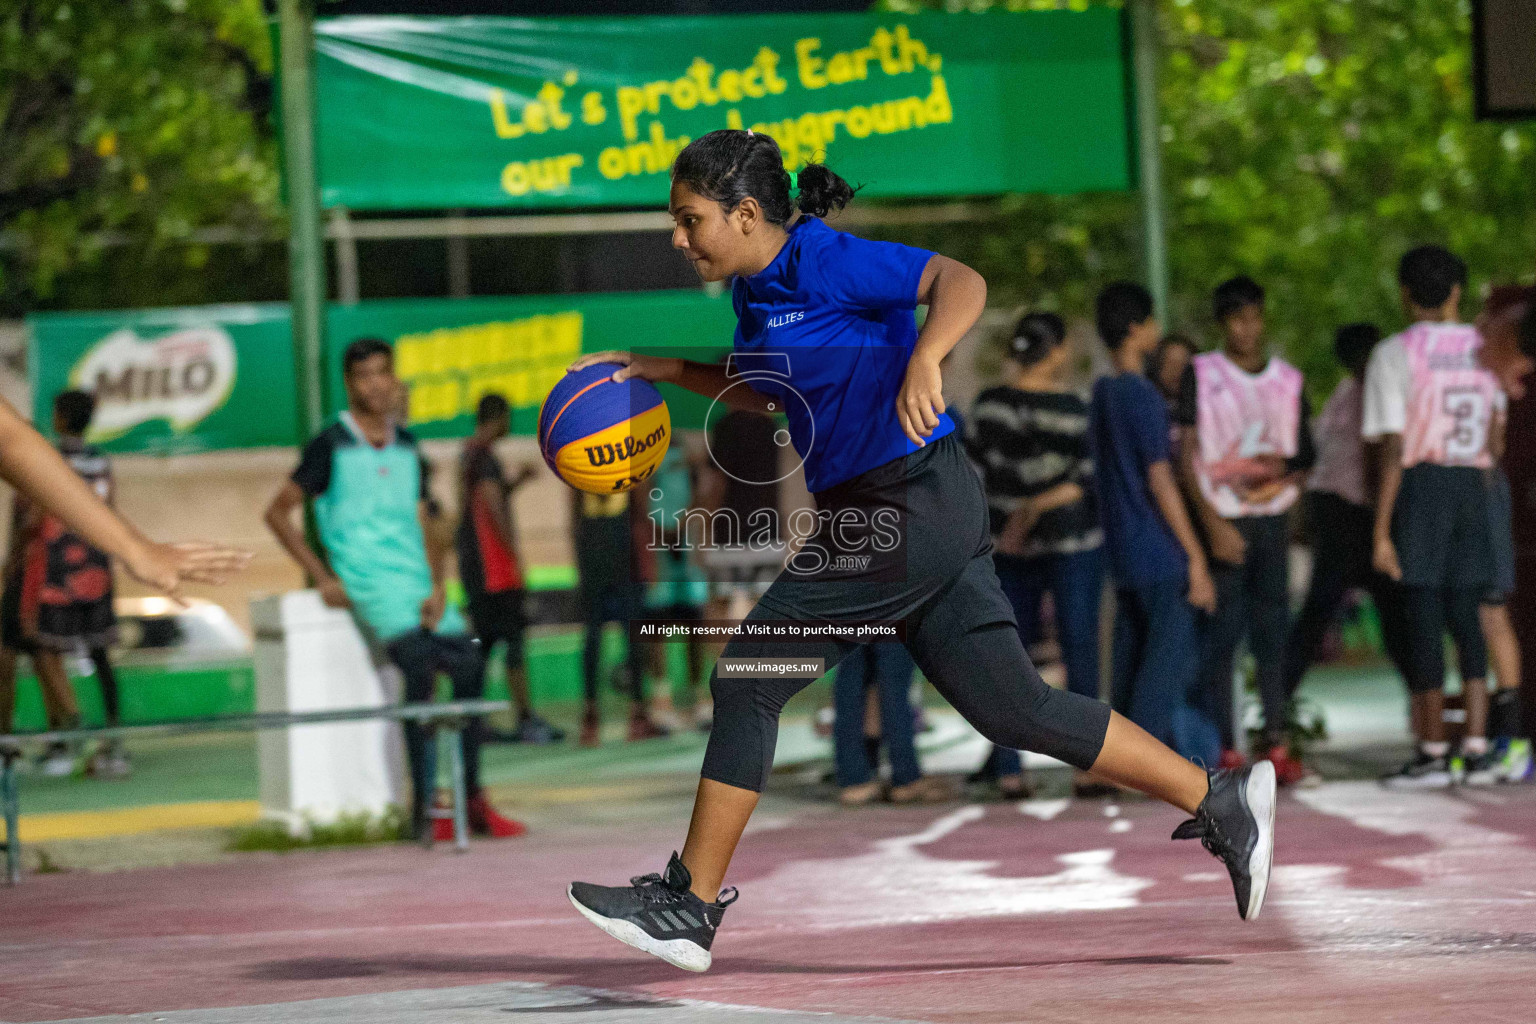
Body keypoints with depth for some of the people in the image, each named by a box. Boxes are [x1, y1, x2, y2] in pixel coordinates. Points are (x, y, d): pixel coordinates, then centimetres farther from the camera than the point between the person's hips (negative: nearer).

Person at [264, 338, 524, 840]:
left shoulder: (406, 448, 18)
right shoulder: (331, 446, 2)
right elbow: (278, 512, 2)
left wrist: (437, 587, 0)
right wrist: (323, 577, -5)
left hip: (418, 583, 6)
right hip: (367, 581, -6)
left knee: (469, 662, -15)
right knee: (419, 662, -28)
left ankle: (471, 798, -9)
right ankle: (425, 805, -26)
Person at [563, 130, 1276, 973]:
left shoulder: (827, 261, -13)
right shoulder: (755, 291, 14)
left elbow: (961, 283, -24)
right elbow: (765, 392, 31)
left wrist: (923, 362, -42)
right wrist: (664, 371, 20)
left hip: (908, 507, -10)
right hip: (923, 519, 10)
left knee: (746, 680, -7)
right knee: (1013, 708, 9)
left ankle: (692, 903, 0)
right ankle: (1222, 802, 13)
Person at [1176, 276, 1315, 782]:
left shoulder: (1287, 380, 11)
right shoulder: (1200, 375, 0)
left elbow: (1306, 454, 17)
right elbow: (1186, 455, -3)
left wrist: (1288, 471, -7)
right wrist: (1213, 525, -11)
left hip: (1272, 517, 3)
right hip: (1222, 520, -3)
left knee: (1272, 631, 1)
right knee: (1219, 635, -6)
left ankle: (1276, 743, 2)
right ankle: (1224, 749, -4)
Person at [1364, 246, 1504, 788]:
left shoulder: (1394, 354, -6)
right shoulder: (1486, 350, 10)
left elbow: (1393, 452, -10)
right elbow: (1497, 434, 13)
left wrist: (1381, 532, -10)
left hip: (1420, 482, -5)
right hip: (1472, 486, 5)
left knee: (1424, 617, -2)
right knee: (1466, 617, 9)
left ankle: (1433, 752, 0)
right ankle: (1478, 748, 4)